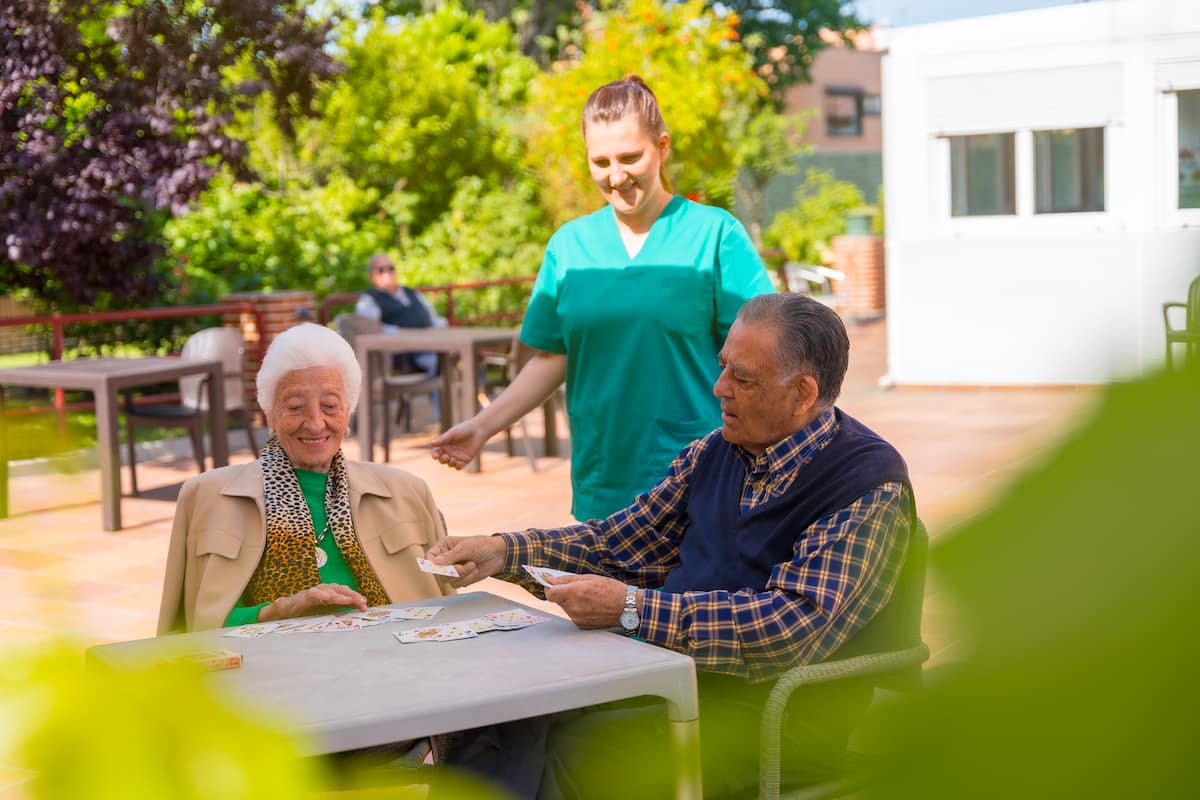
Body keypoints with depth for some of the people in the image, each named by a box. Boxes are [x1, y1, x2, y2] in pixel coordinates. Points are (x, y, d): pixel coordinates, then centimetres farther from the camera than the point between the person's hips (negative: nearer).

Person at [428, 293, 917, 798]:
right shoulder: (716, 453, 10)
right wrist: (503, 553, 3)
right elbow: (622, 543, 18)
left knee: (583, 746, -28)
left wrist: (630, 608, -23)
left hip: (778, 714, -7)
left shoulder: (870, 487, -13)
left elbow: (796, 629, -23)